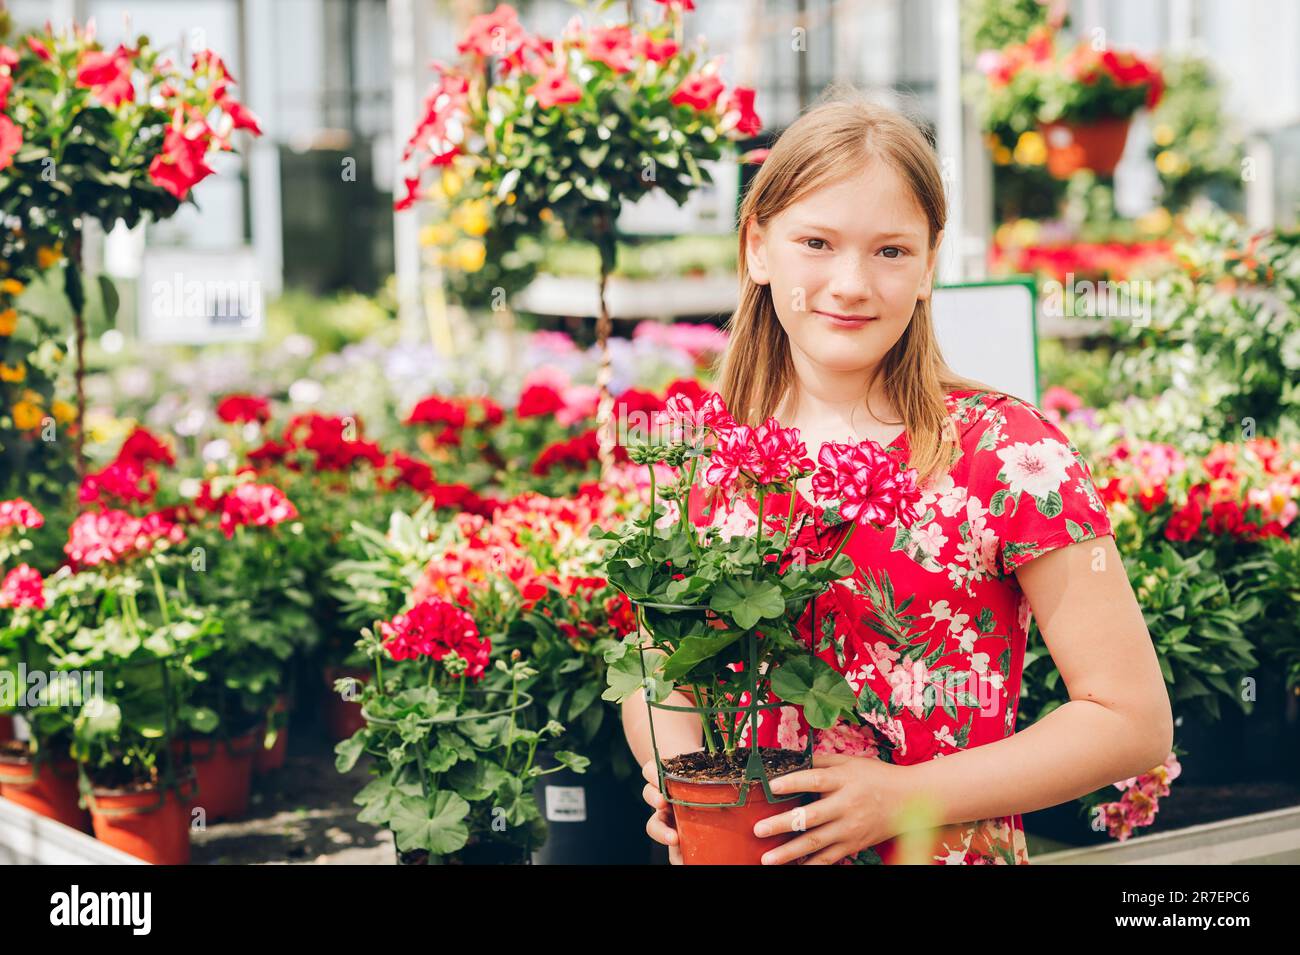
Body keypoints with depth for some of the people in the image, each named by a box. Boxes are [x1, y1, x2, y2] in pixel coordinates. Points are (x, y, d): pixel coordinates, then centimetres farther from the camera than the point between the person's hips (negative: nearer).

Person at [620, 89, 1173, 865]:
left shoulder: (1009, 451, -9)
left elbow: (1134, 721, -8)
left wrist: (903, 798, -15)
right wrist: (677, 763, -8)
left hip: (949, 850, -3)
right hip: (733, 843, 4)